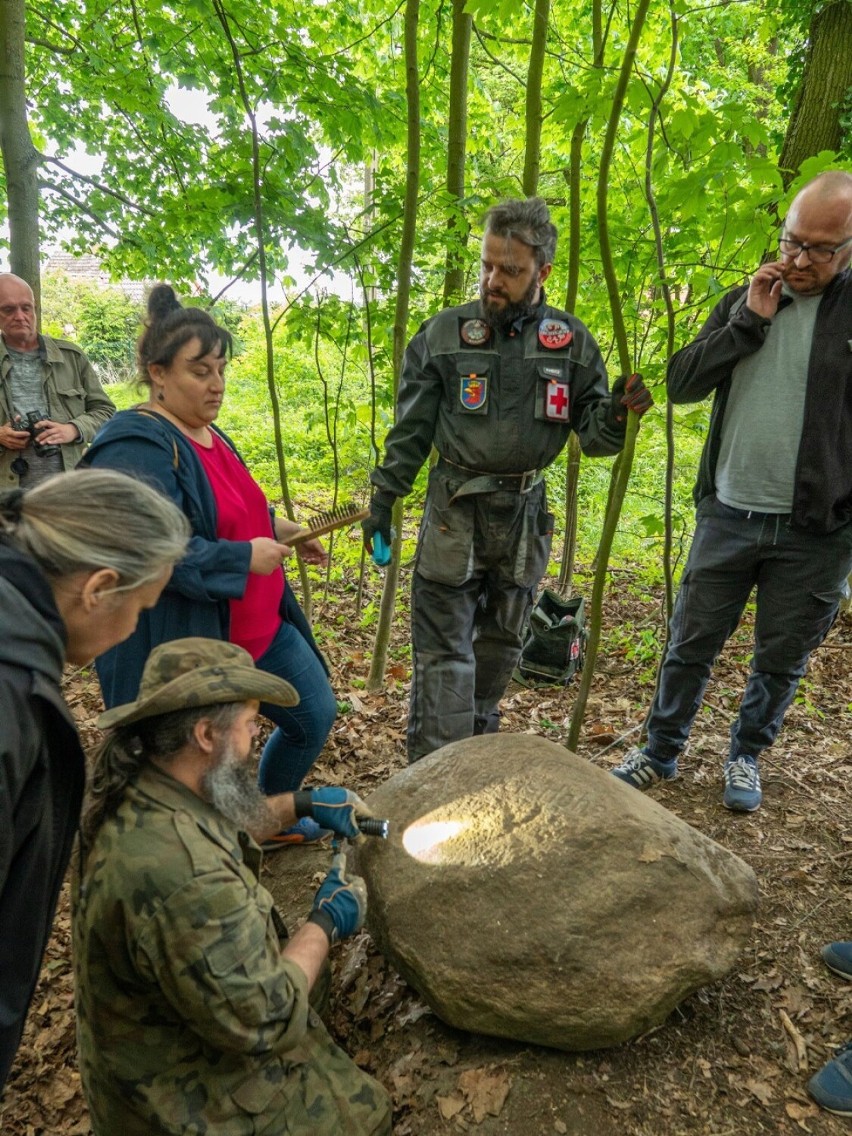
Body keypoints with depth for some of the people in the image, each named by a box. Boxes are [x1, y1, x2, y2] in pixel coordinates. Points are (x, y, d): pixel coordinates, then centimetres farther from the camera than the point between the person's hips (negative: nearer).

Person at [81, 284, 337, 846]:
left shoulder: (208, 433, 10)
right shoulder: (134, 447, -20)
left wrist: (275, 527, 6)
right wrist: (243, 557, -26)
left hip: (258, 626, 10)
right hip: (179, 643, -9)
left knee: (316, 715, 18)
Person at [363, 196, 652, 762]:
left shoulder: (572, 341, 1)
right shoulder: (443, 332, -3)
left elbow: (593, 434, 3)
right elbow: (411, 428, 1)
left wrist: (618, 413, -19)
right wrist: (384, 496, -1)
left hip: (525, 511, 3)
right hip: (454, 508, -2)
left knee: (502, 642, 17)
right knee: (444, 650, -3)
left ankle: (479, 749, 38)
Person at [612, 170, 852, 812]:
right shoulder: (746, 300, 7)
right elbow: (681, 384, -1)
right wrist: (749, 322, -10)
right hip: (728, 516, 2)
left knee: (782, 660, 13)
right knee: (691, 644, 10)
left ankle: (747, 756, 35)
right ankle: (661, 753, 28)